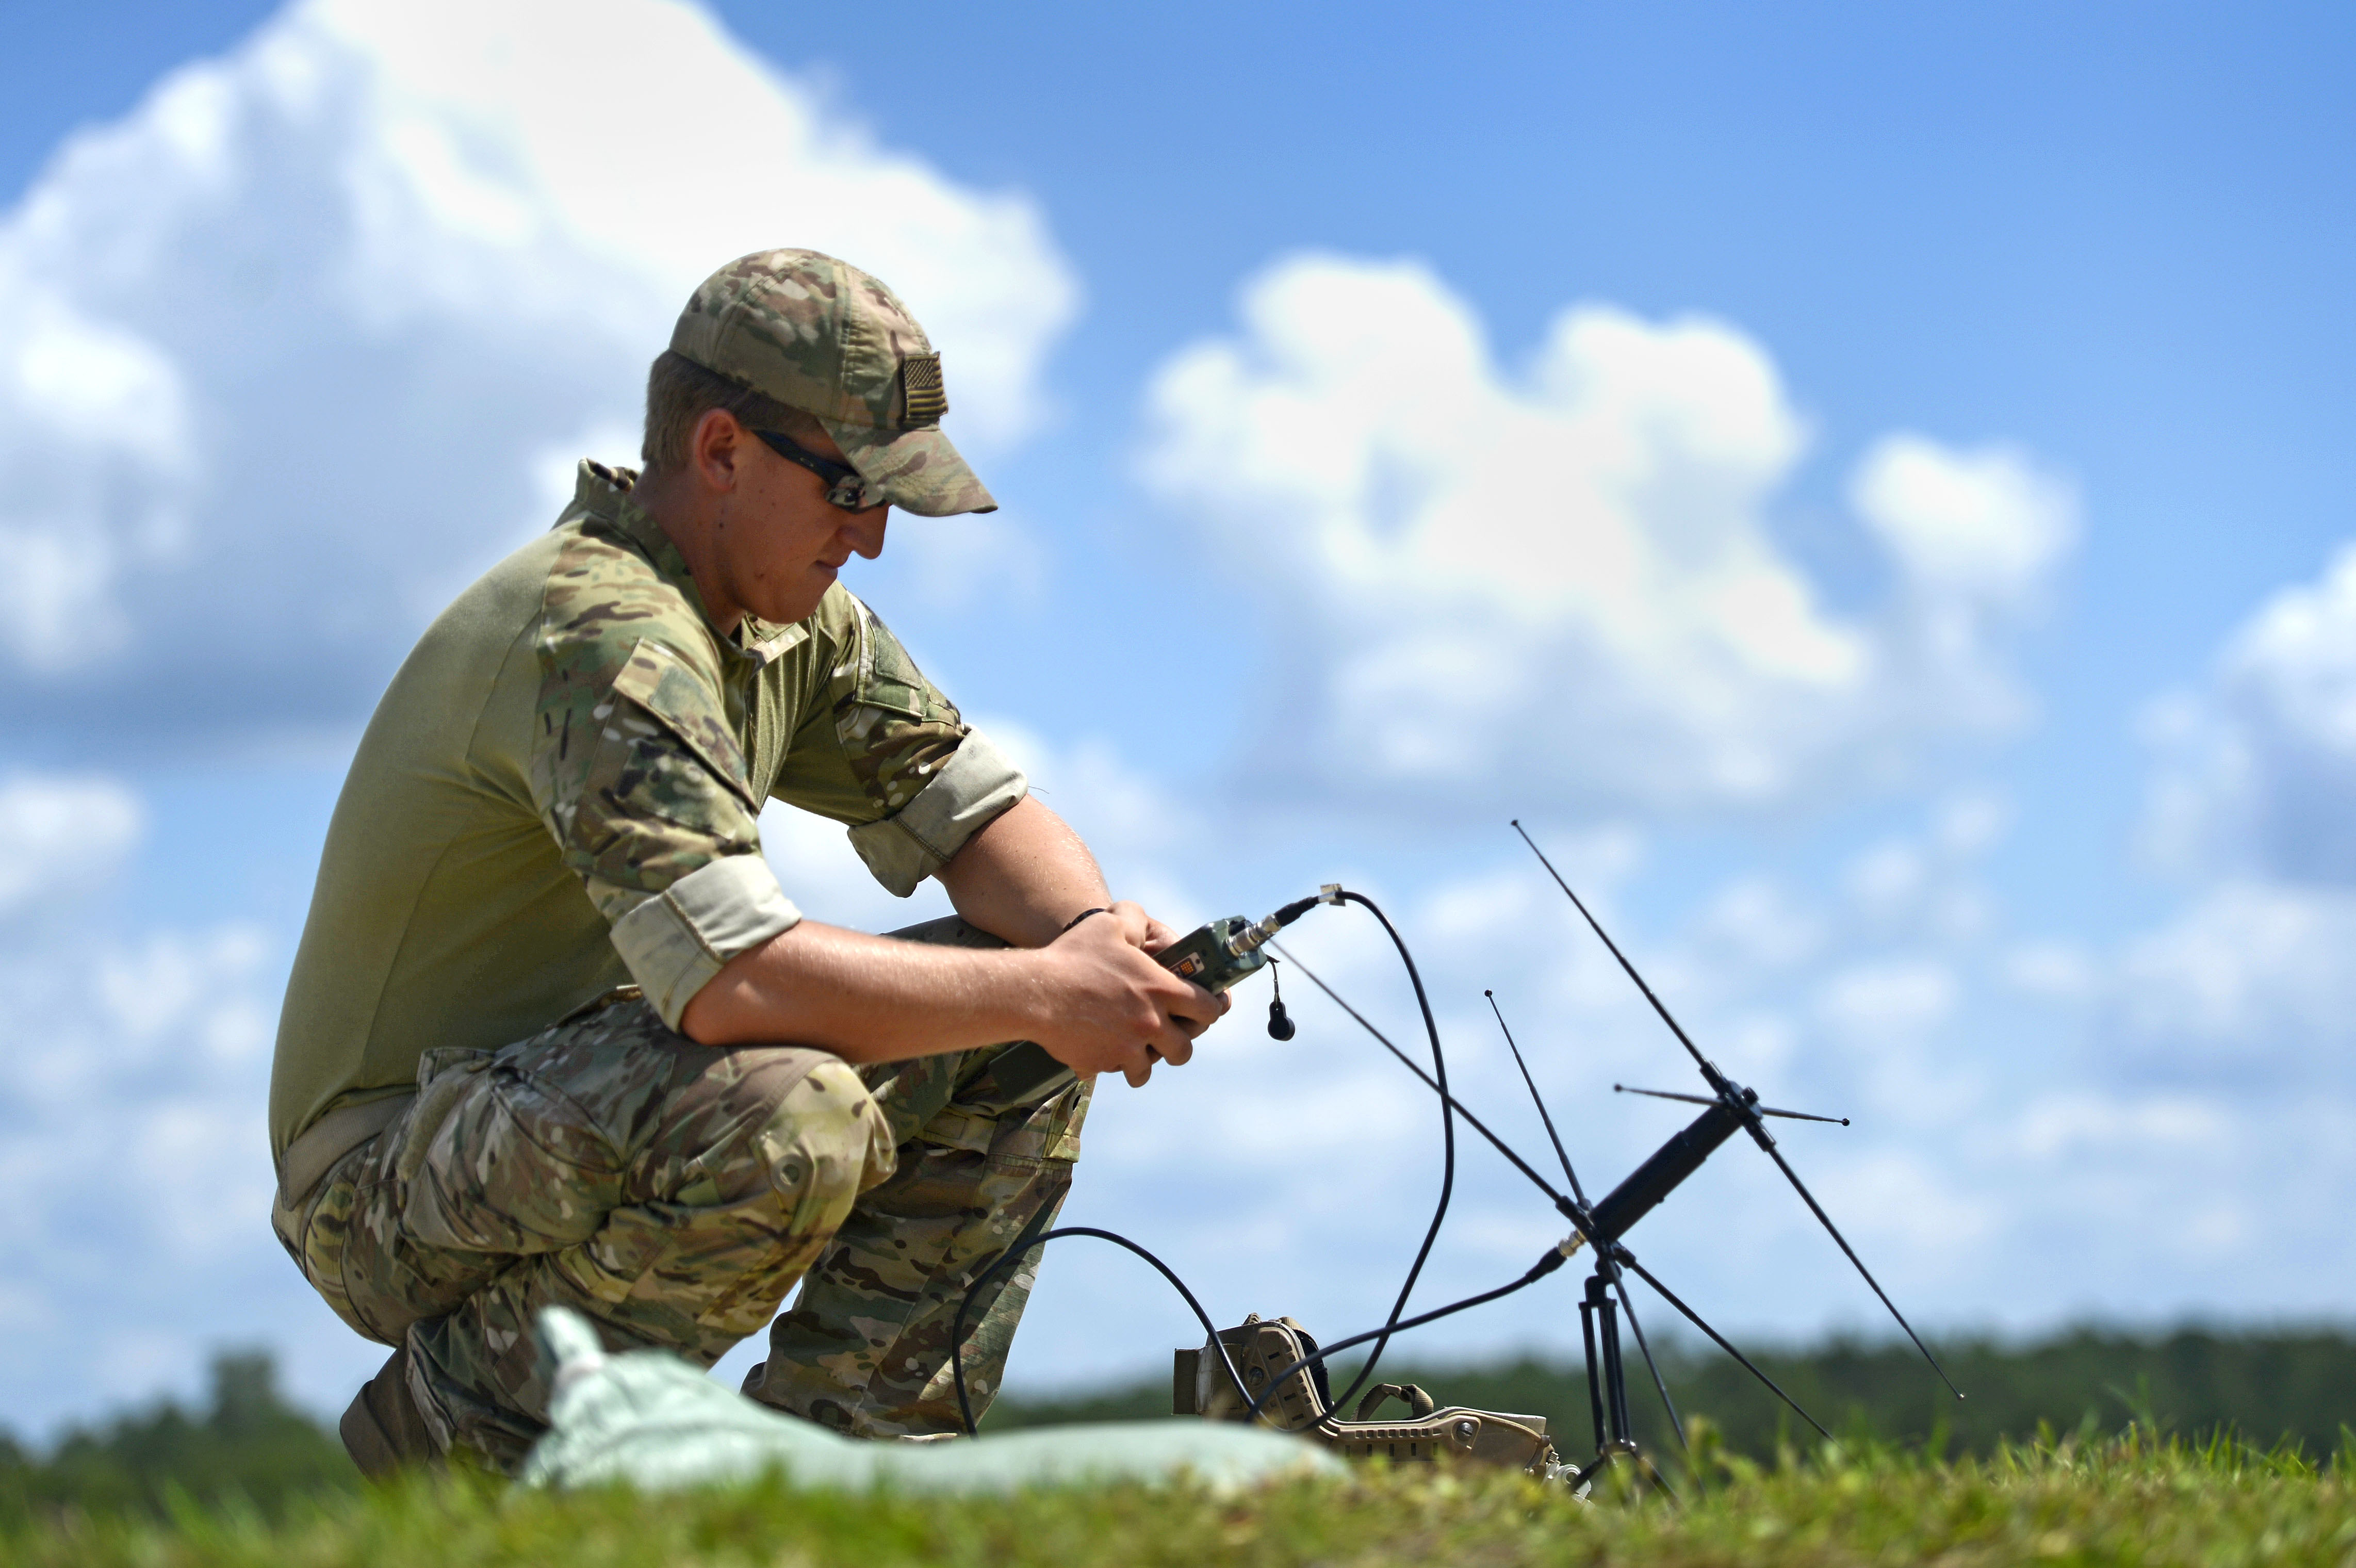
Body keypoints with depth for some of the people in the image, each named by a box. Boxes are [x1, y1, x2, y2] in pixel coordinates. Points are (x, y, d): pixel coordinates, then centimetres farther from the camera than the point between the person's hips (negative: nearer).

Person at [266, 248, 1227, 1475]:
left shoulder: (792, 615, 5)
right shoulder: (601, 635, -26)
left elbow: (975, 810, 8)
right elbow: (737, 980, -36)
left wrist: (1095, 943, -15)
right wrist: (1043, 993, -27)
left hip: (576, 1099, 9)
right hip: (385, 1183, -9)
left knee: (1015, 1053, 1)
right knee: (787, 1122, -37)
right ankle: (455, 1437, -14)